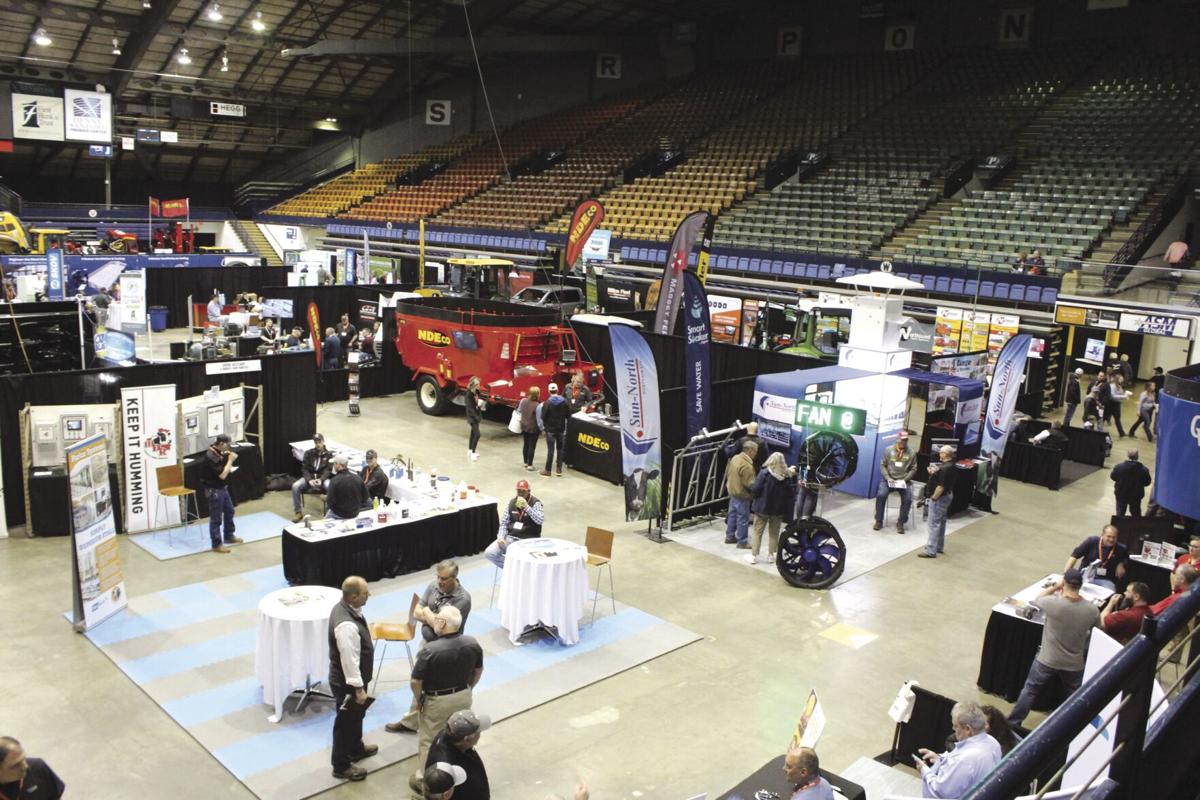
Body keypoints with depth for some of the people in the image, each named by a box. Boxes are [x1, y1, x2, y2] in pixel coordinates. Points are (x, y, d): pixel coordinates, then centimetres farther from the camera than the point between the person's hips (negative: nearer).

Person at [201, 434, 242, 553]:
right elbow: (222, 475, -27)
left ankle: (229, 536, 38)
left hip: (222, 488, 10)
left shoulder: (218, 452, 2)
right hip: (214, 490, -10)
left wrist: (229, 457, -2)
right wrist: (230, 460, -19)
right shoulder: (210, 456, -27)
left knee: (229, 511, 22)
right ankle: (216, 544, 11)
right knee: (216, 518, 0)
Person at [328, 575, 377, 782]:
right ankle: (341, 766, 31)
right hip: (347, 682, -9)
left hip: (352, 678, 9)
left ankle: (356, 749, 51)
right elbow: (350, 660, -29)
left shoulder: (344, 607, -5)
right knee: (346, 721, 11)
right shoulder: (346, 625, -37)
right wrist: (358, 688, -19)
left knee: (356, 715, 29)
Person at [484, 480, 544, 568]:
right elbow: (504, 522, 12)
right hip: (510, 537, 5)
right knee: (489, 553, -11)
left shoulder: (536, 503, -6)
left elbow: (541, 521, -22)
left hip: (528, 540, -5)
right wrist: (501, 537, -5)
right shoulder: (512, 502, 8)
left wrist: (526, 507, -29)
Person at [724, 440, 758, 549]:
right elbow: (749, 484, -25)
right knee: (743, 519, 2)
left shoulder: (735, 458, 2)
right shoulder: (746, 465, -28)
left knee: (732, 515, 20)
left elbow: (727, 473, 13)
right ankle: (742, 542, 10)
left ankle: (729, 537, 31)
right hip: (742, 495, -9)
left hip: (732, 492, 9)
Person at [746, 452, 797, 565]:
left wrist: (751, 489, 2)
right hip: (778, 509, 3)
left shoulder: (765, 473, -18)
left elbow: (755, 489, -18)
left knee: (757, 532, 8)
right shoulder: (787, 476, -7)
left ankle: (753, 555, 12)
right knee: (774, 533, 17)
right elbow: (791, 493, -1)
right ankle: (771, 555, 23)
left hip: (762, 507, -3)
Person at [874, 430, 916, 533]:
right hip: (888, 479, 0)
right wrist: (888, 478, -11)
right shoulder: (888, 450, 1)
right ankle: (879, 521, -8)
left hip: (904, 481, 0)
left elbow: (913, 469, 5)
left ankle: (901, 523, -3)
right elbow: (882, 465, 3)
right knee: (881, 495, -24)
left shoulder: (911, 453, 2)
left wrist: (905, 479, -9)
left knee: (907, 499, -23)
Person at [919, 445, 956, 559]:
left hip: (939, 498, -11)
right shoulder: (949, 465, 6)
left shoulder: (945, 468, -26)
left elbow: (941, 486, -27)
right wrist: (934, 472, -1)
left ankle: (930, 551, -3)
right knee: (941, 521, 19)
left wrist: (933, 498, -19)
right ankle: (939, 547, 29)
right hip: (946, 495, 11)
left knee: (934, 524, -6)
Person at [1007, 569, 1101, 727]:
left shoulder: (1053, 603, -24)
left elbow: (1036, 600, -1)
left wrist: (1055, 587, 5)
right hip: (1074, 664, 2)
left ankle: (1013, 723, 26)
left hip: (1047, 660, -1)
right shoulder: (1092, 611, -15)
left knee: (1030, 690, 16)